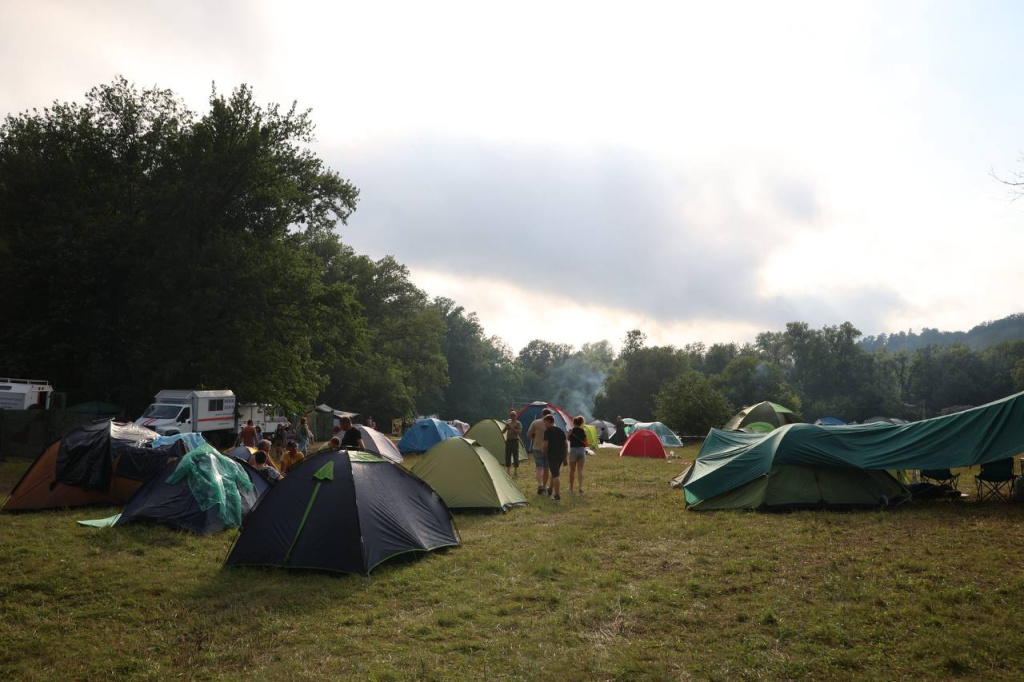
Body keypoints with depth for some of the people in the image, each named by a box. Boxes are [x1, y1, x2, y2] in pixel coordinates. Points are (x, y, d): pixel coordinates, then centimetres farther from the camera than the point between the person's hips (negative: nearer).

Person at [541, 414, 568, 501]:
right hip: (561, 456, 7)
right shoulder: (561, 431, 12)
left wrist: (544, 451, 5)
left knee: (555, 475, -4)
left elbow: (545, 445, -18)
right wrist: (565, 458, 19)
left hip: (552, 456, -7)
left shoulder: (548, 431, -10)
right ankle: (550, 490, 35)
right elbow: (565, 445, 14)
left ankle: (557, 495, -3)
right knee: (554, 473, 22)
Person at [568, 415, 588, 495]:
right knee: (580, 470, 4)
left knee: (572, 470, 11)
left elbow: (568, 439, 4)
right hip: (582, 450, 2)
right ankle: (580, 488, -9)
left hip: (573, 450, -2)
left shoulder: (571, 431, -9)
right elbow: (586, 443, 1)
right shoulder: (583, 431, -1)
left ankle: (571, 488, 22)